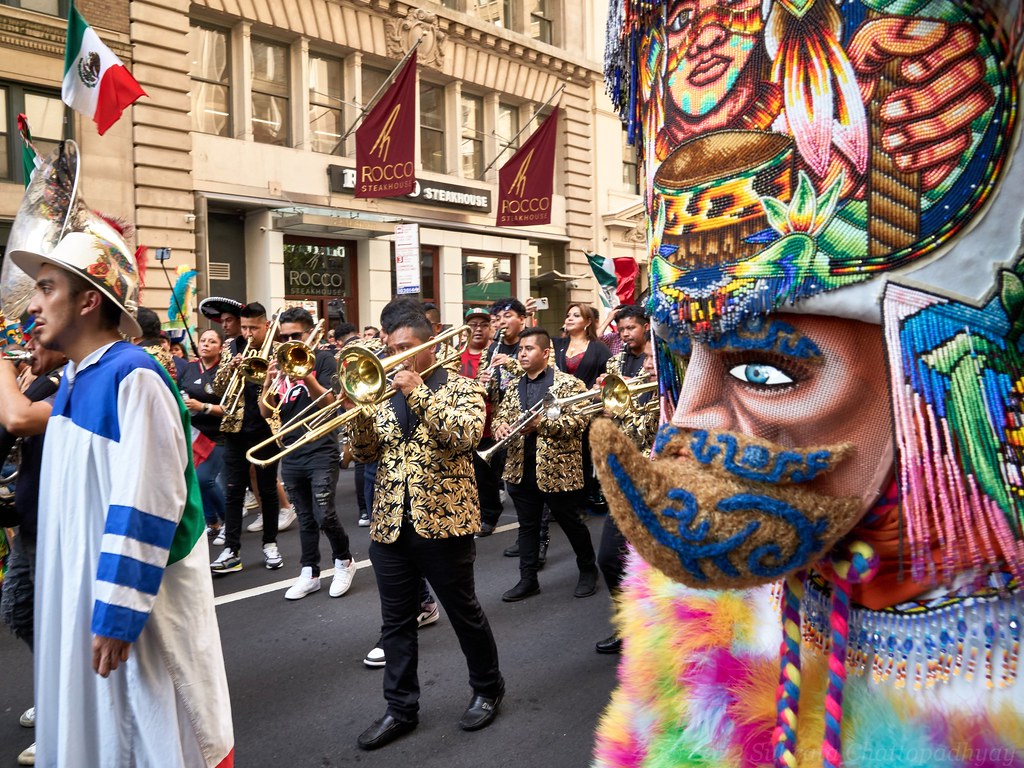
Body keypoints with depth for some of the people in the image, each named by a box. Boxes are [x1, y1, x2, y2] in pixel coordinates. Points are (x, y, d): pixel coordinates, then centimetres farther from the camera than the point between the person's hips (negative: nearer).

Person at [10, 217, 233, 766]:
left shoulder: (132, 378, -19)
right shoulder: (73, 381, 9)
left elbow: (146, 509, -23)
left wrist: (117, 614, -22)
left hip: (137, 599, -9)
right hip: (79, 589, 9)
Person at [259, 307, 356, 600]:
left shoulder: (323, 359, -2)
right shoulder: (280, 363, 10)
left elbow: (329, 403, -14)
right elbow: (266, 412, 4)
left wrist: (307, 375, -27)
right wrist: (269, 382, -14)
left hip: (321, 452, -4)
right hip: (290, 454, 5)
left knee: (324, 516, -8)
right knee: (305, 518, 11)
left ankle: (344, 561, 15)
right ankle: (309, 573, 21)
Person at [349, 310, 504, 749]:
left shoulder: (461, 389, -2)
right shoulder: (385, 394, 11)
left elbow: (465, 436, -20)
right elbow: (365, 454, 6)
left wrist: (421, 393, -21)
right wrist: (361, 412, -11)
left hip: (443, 521, -4)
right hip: (389, 525, 5)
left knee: (464, 613, 10)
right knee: (396, 622, 11)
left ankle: (488, 688, 31)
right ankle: (401, 708, 25)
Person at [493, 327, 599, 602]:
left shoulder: (567, 383, -7)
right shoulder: (514, 386, 11)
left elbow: (580, 419, -16)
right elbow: (500, 415, 12)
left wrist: (542, 422, -25)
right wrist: (501, 426, -12)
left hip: (557, 468, -5)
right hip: (520, 468, 5)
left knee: (571, 523, 10)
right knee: (527, 526, 13)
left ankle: (588, 570, 30)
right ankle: (528, 579, 24)